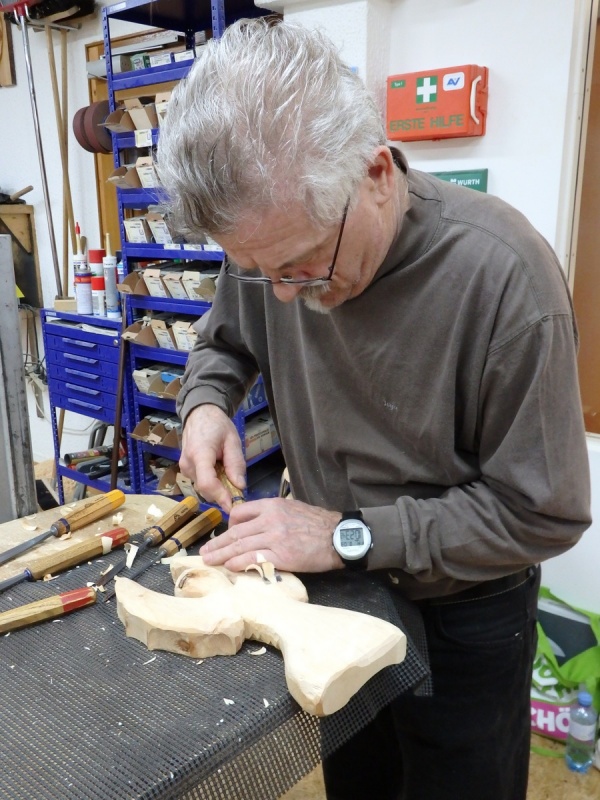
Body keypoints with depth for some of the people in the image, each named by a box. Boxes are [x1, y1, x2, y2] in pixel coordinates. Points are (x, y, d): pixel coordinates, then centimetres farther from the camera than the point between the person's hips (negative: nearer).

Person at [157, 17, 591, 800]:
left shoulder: (502, 273, -31)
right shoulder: (271, 236, -15)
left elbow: (542, 514, -24)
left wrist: (348, 534, -26)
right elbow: (224, 340, 7)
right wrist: (206, 403, -15)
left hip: (463, 615, -4)